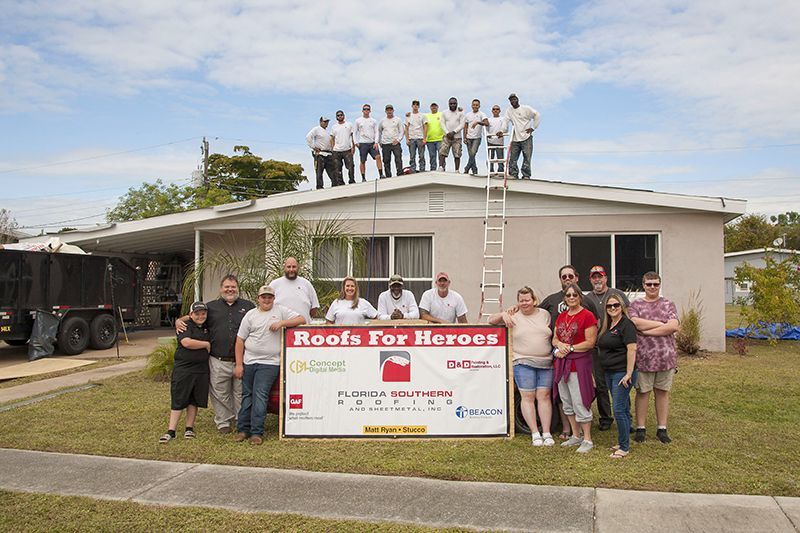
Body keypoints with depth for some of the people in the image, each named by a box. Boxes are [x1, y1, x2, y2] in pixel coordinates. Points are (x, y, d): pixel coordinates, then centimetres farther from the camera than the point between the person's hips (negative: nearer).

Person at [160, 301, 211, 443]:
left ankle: (189, 428, 19)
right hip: (183, 368, -5)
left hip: (201, 370, 5)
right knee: (178, 400, -2)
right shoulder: (186, 325, -6)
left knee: (194, 400, 10)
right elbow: (186, 342, -21)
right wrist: (206, 344, -11)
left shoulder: (206, 328, 13)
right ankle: (171, 431, 2)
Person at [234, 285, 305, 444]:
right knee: (246, 395, 9)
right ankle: (243, 429, 18)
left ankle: (257, 432, -4)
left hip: (269, 363, -3)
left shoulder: (280, 311, 4)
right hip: (248, 362, 3)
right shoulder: (250, 315, 8)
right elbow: (240, 340, 7)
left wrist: (282, 323, -15)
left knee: (260, 396, -9)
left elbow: (302, 320, -3)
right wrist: (239, 364, 1)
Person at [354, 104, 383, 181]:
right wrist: (356, 142, -1)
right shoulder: (358, 121, 6)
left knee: (378, 157, -15)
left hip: (372, 143, 1)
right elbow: (355, 132, 10)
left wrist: (376, 142, -6)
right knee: (363, 161, 0)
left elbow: (376, 132, 7)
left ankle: (381, 175, -15)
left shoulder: (373, 121, 10)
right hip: (363, 143, -1)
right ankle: (363, 178, 6)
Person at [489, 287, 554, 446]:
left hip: (546, 363, 2)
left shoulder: (544, 314, 11)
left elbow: (552, 334, 19)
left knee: (544, 396, 2)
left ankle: (546, 433, 6)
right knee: (528, 397, -2)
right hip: (523, 363, -2)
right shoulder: (514, 316, 4)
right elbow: (491, 320, 3)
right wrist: (503, 314, -14)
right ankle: (535, 434, 4)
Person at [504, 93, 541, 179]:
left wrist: (533, 128, 0)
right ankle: (513, 174, 5)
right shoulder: (509, 111, 9)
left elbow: (536, 115, 4)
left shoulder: (526, 108, 0)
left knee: (527, 157, -6)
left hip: (526, 137, -3)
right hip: (515, 139, 3)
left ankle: (526, 175, -2)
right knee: (512, 158, -1)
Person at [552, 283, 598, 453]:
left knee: (580, 404, -5)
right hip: (561, 363, 8)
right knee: (567, 404, 14)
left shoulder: (587, 315, -9)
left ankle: (587, 440, 5)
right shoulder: (561, 316, 13)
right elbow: (554, 338, 17)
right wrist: (559, 345, -5)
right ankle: (576, 436, 26)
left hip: (579, 364, -7)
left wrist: (570, 348, -13)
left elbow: (590, 342, -13)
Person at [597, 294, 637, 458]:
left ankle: (624, 446, 2)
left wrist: (629, 373, -21)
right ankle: (623, 442, 23)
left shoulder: (626, 325, -12)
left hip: (622, 373, -8)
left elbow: (632, 349, -18)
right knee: (623, 408, 15)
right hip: (609, 373, 8)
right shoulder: (607, 326, 14)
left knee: (619, 410, -8)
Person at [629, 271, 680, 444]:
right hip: (643, 357, -1)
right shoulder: (636, 305, 5)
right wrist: (662, 324, -12)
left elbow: (673, 326, -8)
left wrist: (646, 331, -13)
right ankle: (640, 428, 14)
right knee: (642, 392, 5)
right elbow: (635, 323, -15)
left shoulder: (668, 305, 8)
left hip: (666, 357, 1)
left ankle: (662, 429, 18)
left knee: (663, 392, 9)